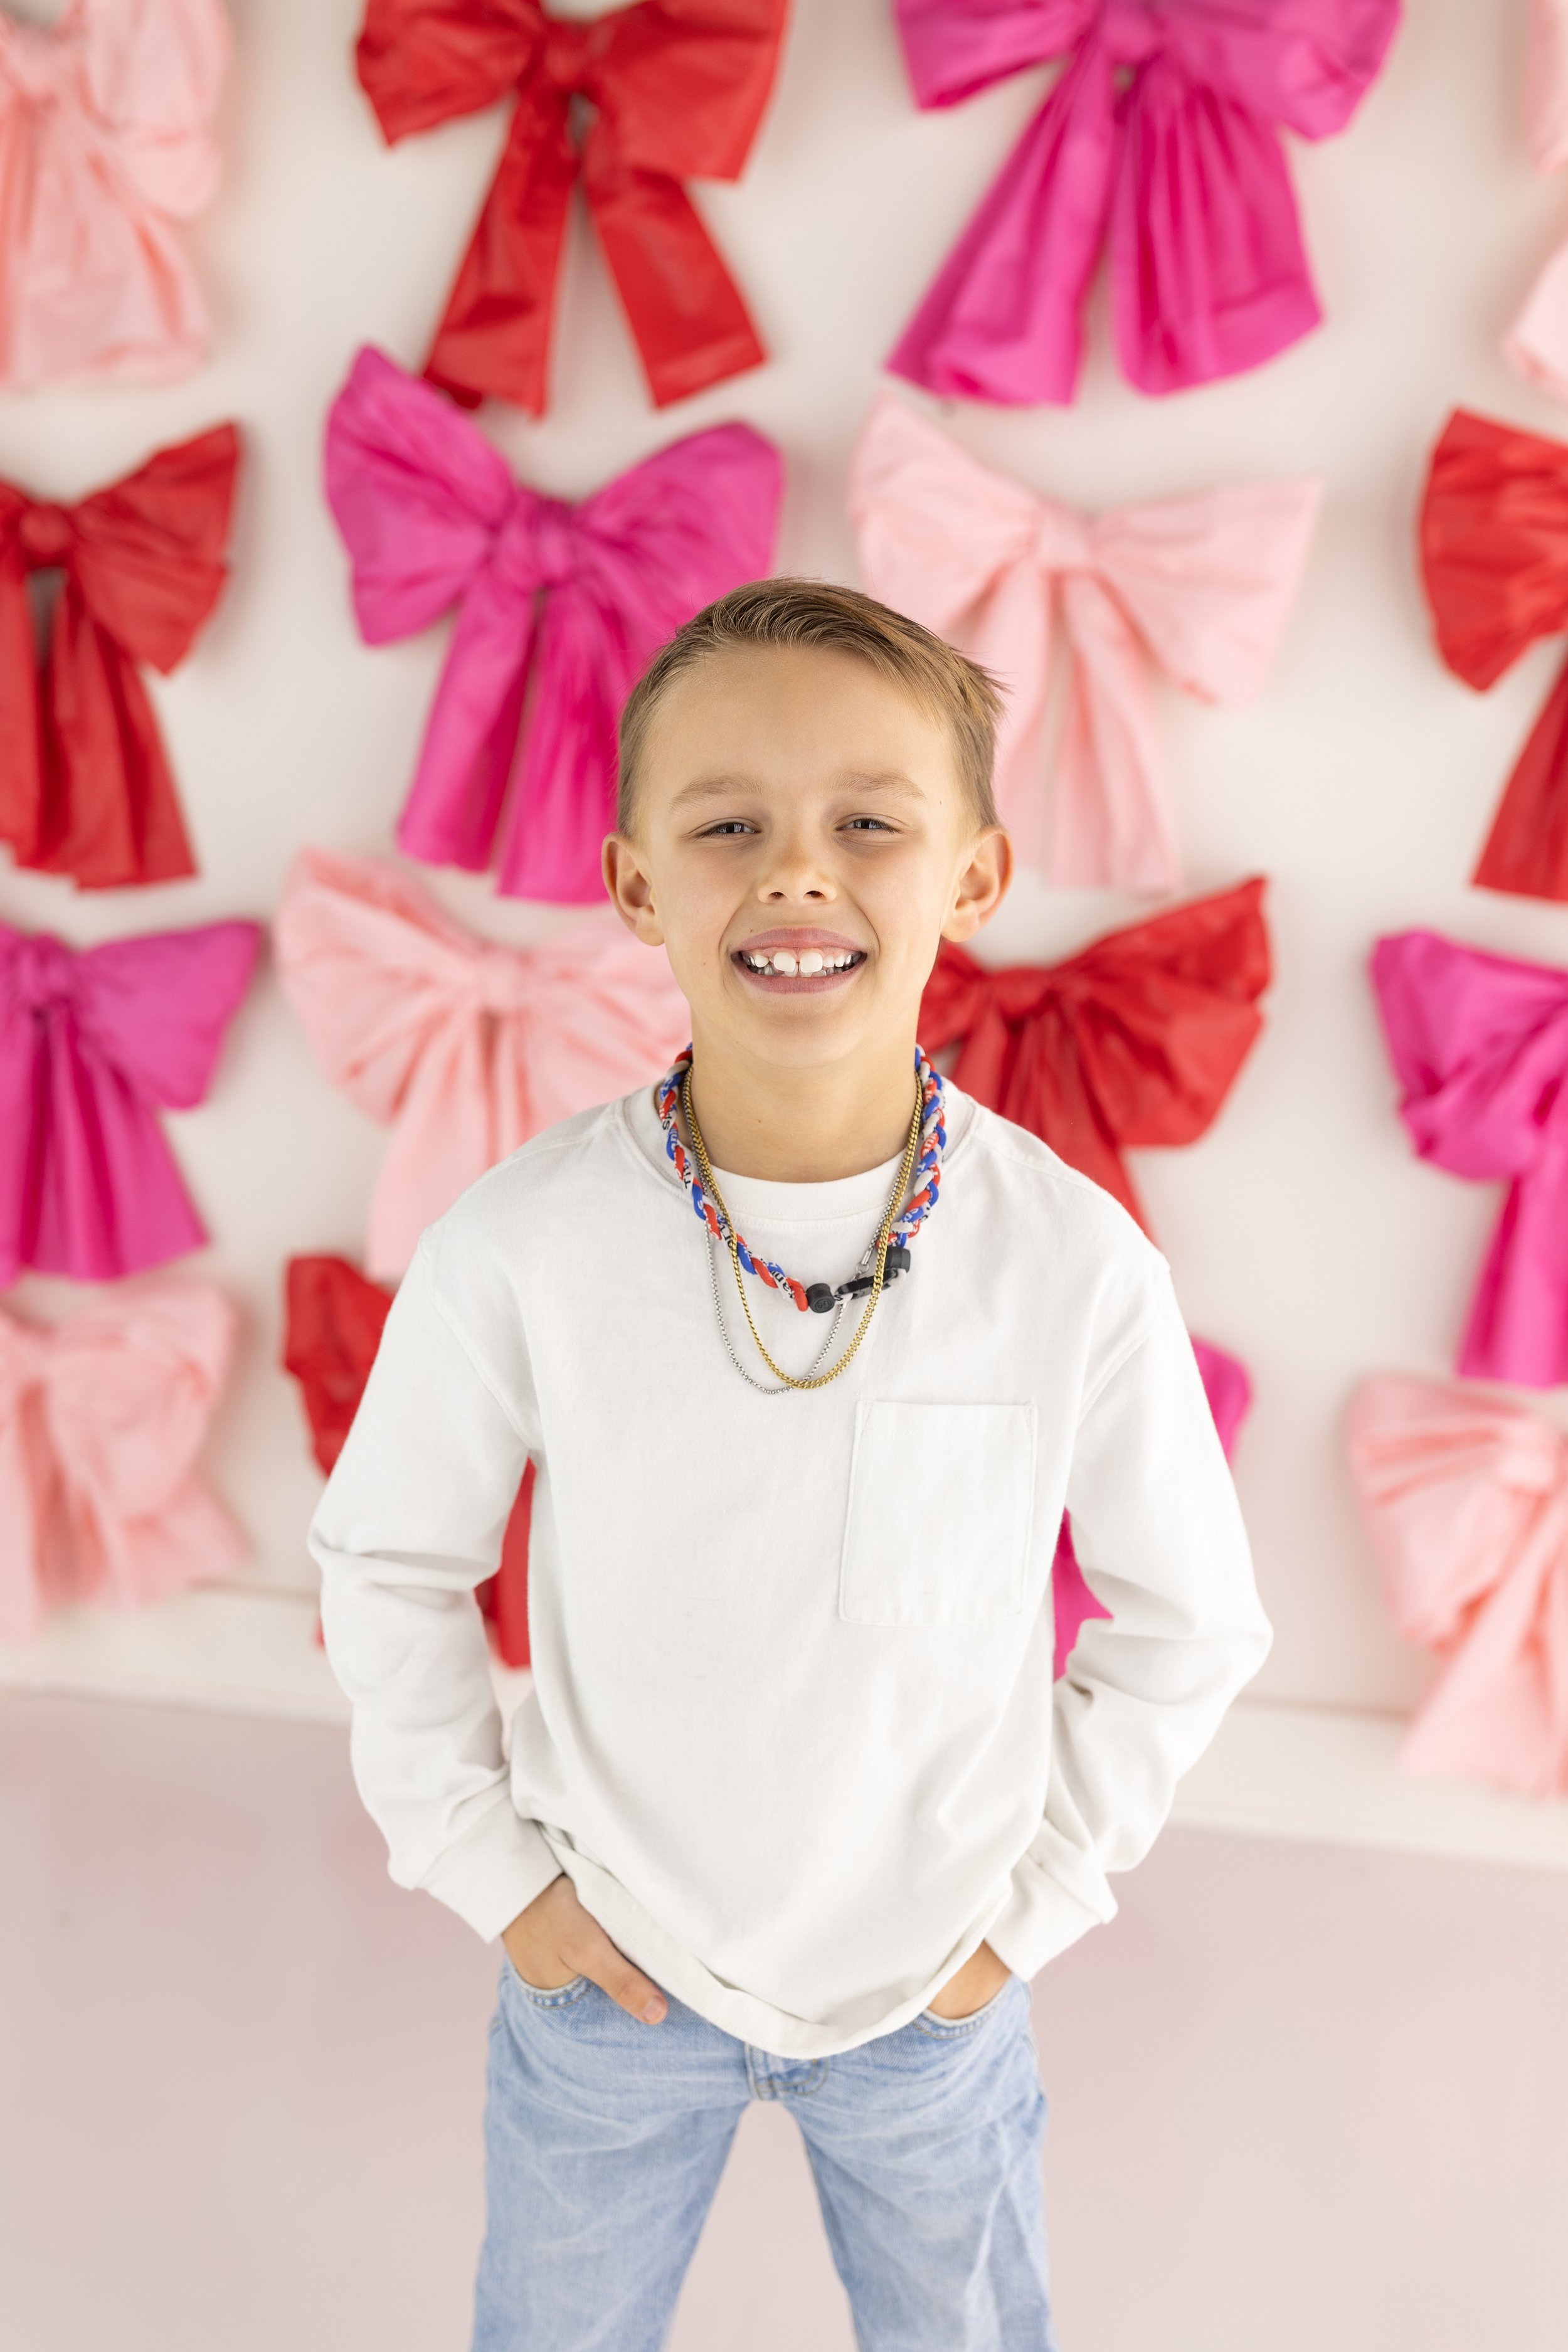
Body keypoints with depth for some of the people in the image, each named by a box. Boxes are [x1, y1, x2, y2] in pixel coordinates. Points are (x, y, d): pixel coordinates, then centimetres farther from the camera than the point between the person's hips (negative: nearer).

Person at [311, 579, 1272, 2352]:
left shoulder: (1078, 1263, -20)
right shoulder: (519, 1245, -21)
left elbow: (1187, 1625, -4)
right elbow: (387, 1565, -3)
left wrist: (1039, 1898, -2)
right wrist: (487, 1863, -2)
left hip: (932, 1992, 1)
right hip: (611, 1973, 0)